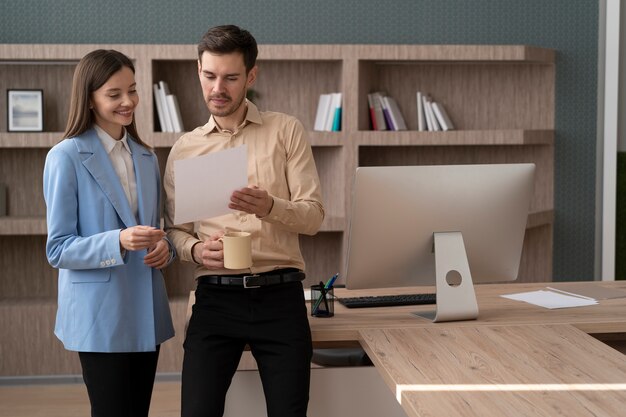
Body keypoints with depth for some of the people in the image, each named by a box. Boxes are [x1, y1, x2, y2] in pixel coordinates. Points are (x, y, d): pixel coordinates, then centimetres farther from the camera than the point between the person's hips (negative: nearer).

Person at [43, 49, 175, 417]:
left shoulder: (146, 158, 11)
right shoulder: (66, 157, -8)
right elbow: (58, 250, -9)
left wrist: (164, 246, -5)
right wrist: (119, 242, -25)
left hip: (147, 313, 6)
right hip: (100, 317, -6)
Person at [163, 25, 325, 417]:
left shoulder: (286, 131, 5)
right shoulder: (184, 149, 10)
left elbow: (313, 215, -1)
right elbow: (175, 229, 11)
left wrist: (271, 207, -21)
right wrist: (195, 249, -11)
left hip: (280, 295, -1)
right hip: (216, 296, 1)